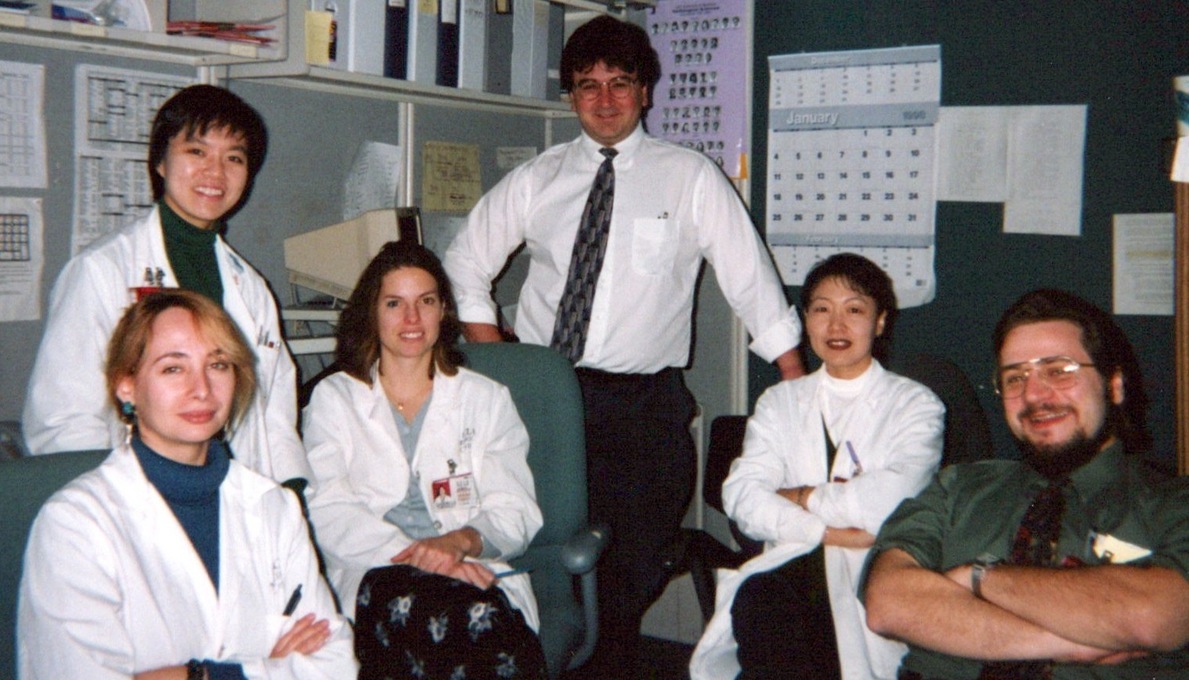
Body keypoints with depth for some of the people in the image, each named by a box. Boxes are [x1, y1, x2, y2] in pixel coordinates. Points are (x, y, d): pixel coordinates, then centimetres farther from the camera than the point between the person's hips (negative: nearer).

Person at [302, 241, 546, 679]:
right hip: (375, 575, 0)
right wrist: (412, 555, -17)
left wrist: (461, 540, -15)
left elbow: (517, 511, 9)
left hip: (475, 570, 1)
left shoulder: (487, 400, 21)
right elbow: (327, 512, 0)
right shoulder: (333, 399, 16)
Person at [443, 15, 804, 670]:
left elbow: (751, 279, 0)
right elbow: (466, 262, 15)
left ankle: (611, 659, 26)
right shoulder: (536, 179, 7)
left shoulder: (691, 178, 0)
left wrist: (801, 388, -3)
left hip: (644, 402, -1)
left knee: (633, 561, 3)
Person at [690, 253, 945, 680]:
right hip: (789, 565, 2)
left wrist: (800, 496, -1)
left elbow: (892, 499, -10)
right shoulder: (780, 401, 19)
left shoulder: (915, 405, 10)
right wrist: (830, 530, -10)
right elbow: (741, 497, 2)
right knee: (756, 602, -34)